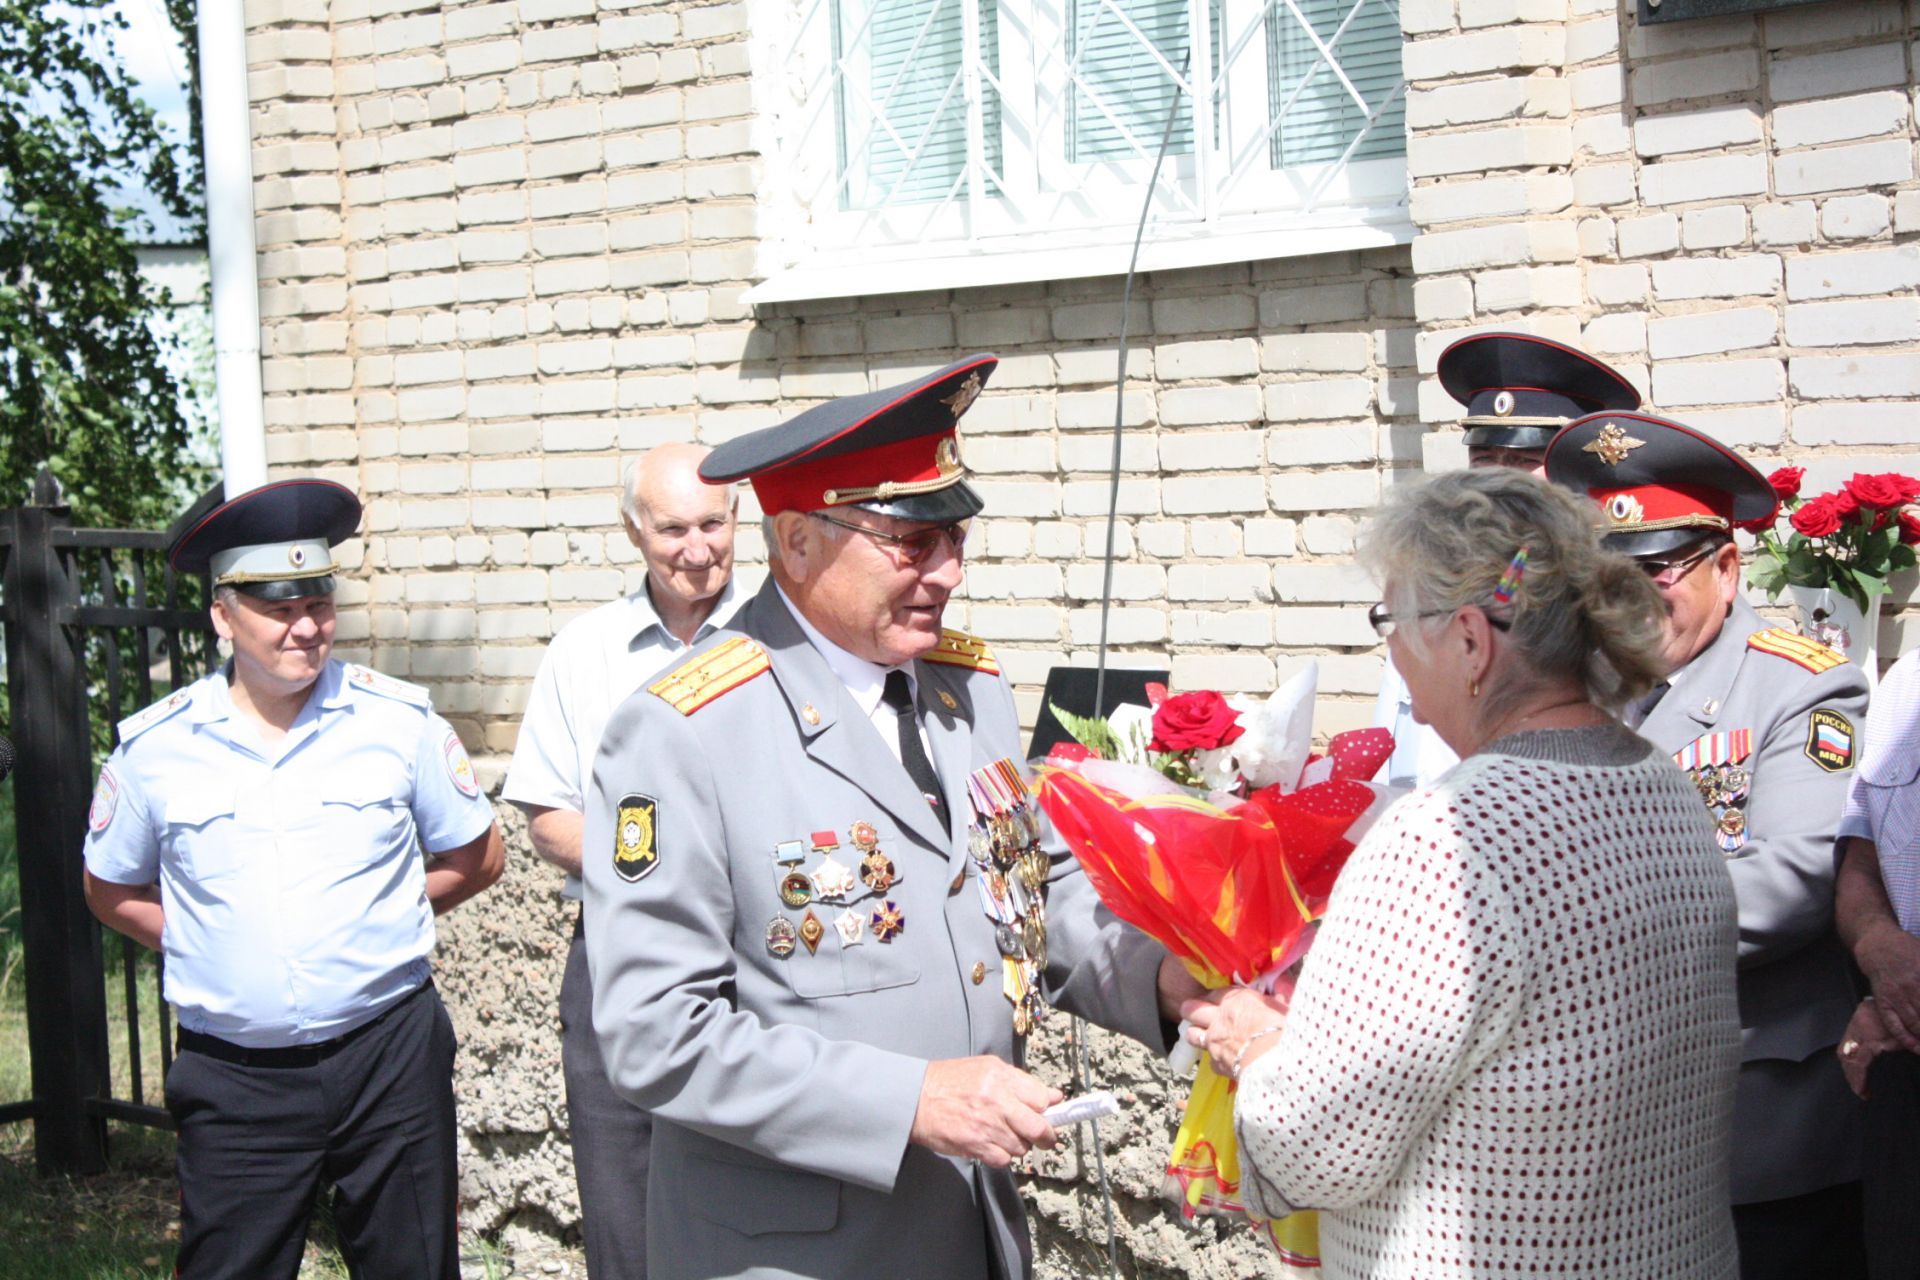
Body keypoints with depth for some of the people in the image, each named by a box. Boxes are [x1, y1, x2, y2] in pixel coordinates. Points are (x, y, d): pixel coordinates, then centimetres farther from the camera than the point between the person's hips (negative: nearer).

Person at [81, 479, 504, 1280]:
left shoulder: (400, 721, -2)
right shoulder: (154, 747, -1)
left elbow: (476, 858, 8)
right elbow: (112, 890, 12)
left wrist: (372, 921, 1)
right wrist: (208, 949, 1)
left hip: (388, 1054, 0)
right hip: (233, 1077, 0)